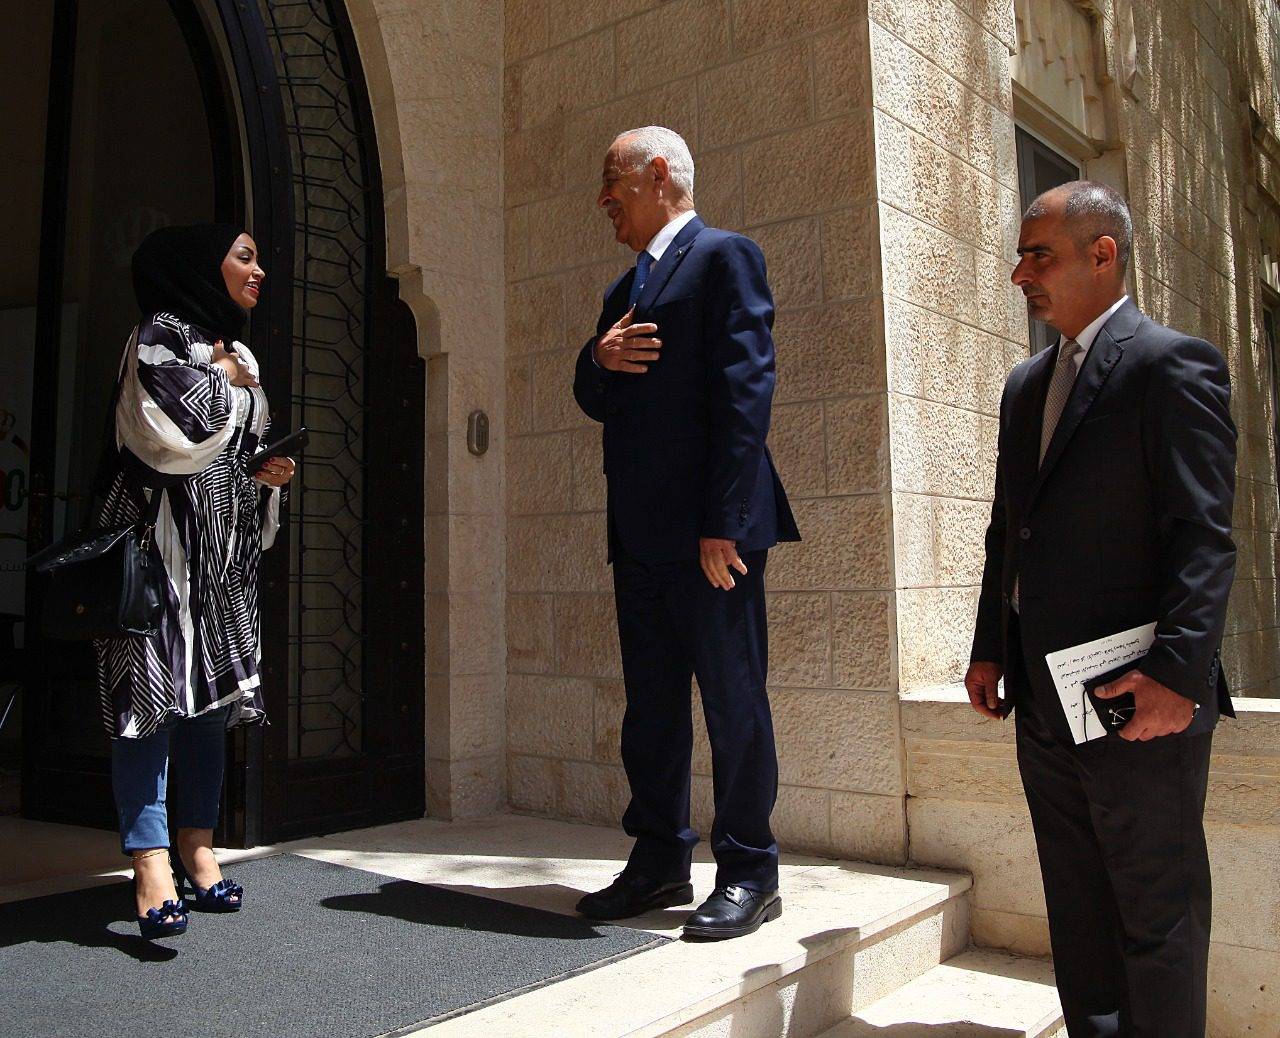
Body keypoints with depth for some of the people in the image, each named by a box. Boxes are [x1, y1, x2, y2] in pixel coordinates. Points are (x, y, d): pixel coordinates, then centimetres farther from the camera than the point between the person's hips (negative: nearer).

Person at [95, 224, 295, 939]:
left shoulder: (239, 356, 22)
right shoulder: (161, 335, -2)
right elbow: (172, 433, -18)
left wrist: (269, 474, 7)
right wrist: (222, 379, -3)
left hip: (227, 550, 8)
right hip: (167, 538, -8)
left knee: (213, 691, 6)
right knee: (156, 689, -12)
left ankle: (197, 851, 11)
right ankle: (152, 865, -13)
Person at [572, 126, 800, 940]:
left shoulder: (724, 256, -3)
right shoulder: (628, 286, 23)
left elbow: (744, 389, -14)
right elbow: (596, 400, 24)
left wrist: (722, 522, -20)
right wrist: (598, 359, -1)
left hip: (710, 527, -8)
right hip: (640, 532, 9)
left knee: (733, 698, 0)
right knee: (651, 701, 12)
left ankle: (749, 872, 12)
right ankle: (660, 859, 24)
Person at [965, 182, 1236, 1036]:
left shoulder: (1174, 366, -8)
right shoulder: (1027, 385, 16)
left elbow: (1205, 538, -15)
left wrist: (1176, 670, -22)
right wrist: (990, 648, 13)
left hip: (1139, 703, -8)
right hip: (1046, 701, 8)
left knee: (1156, 915, 6)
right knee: (1078, 912, 17)